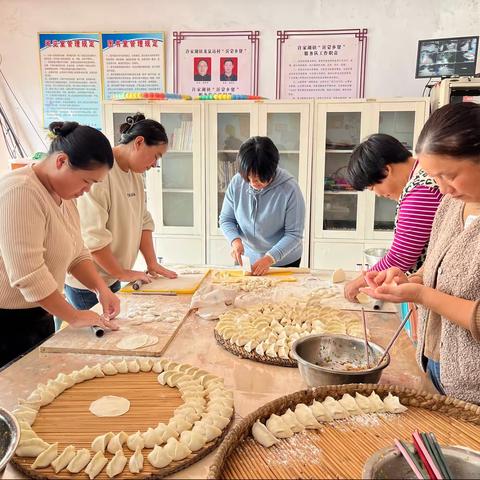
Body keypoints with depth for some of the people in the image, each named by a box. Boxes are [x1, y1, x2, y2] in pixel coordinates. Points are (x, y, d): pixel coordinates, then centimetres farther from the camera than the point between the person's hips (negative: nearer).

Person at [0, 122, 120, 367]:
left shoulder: (63, 193, 7)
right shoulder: (20, 192, -23)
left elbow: (77, 253, 10)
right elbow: (28, 275, -27)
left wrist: (101, 289, -5)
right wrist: (74, 317, -19)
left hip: (40, 316, 9)